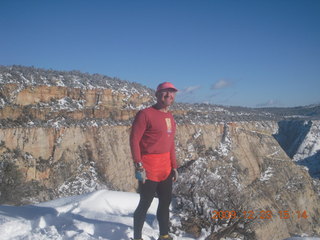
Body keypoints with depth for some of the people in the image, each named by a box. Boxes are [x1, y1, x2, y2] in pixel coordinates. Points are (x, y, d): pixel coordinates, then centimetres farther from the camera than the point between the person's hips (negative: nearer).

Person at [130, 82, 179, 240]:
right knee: (145, 204, 3)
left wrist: (174, 166, 15)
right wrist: (139, 166, -20)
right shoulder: (145, 114, -13)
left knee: (165, 202, 16)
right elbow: (134, 140, -15)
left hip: (166, 168, 8)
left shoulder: (170, 117, 11)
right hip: (149, 168, -8)